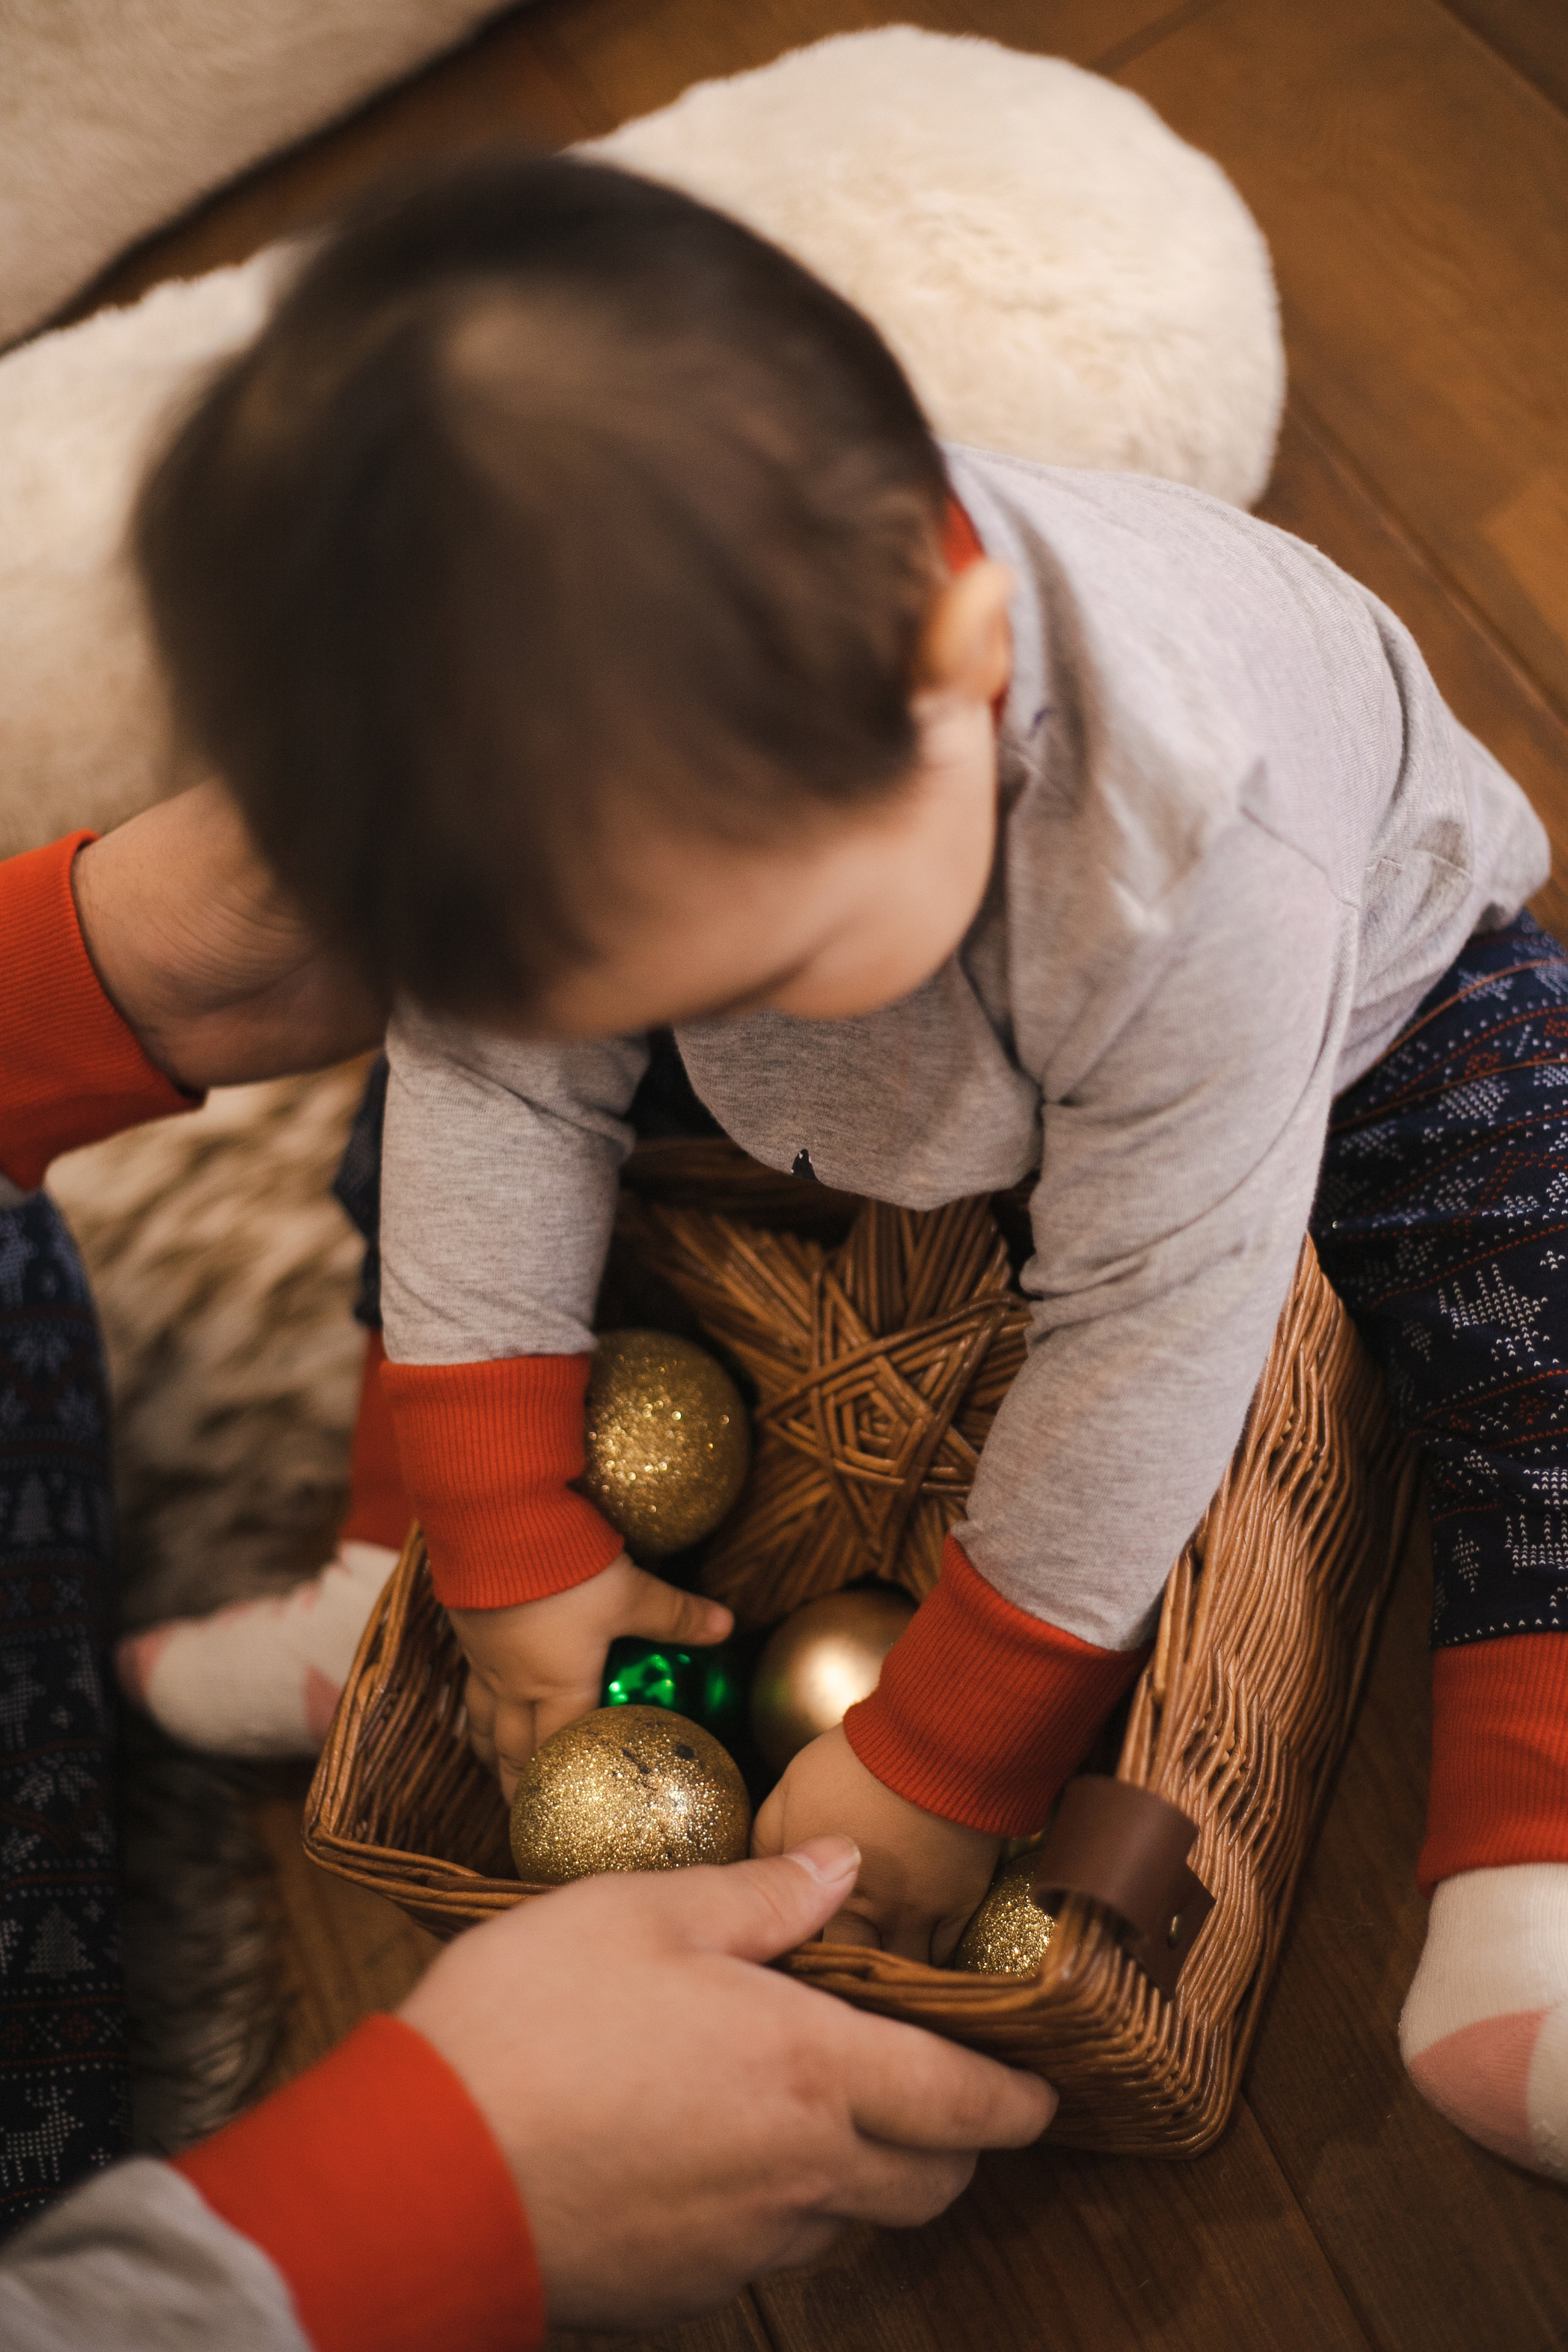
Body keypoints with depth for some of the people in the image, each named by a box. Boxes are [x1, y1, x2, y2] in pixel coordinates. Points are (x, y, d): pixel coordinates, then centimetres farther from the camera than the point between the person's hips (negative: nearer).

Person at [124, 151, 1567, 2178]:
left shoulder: (1194, 851, -47)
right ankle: (393, 1611, 11)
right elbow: (498, 1097, -20)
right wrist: (506, 1546, -15)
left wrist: (941, 1765, -27)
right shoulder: (591, 751, -34)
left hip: (1356, 1006, -3)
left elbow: (1145, 1339, -38)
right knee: (472, 1062, -3)